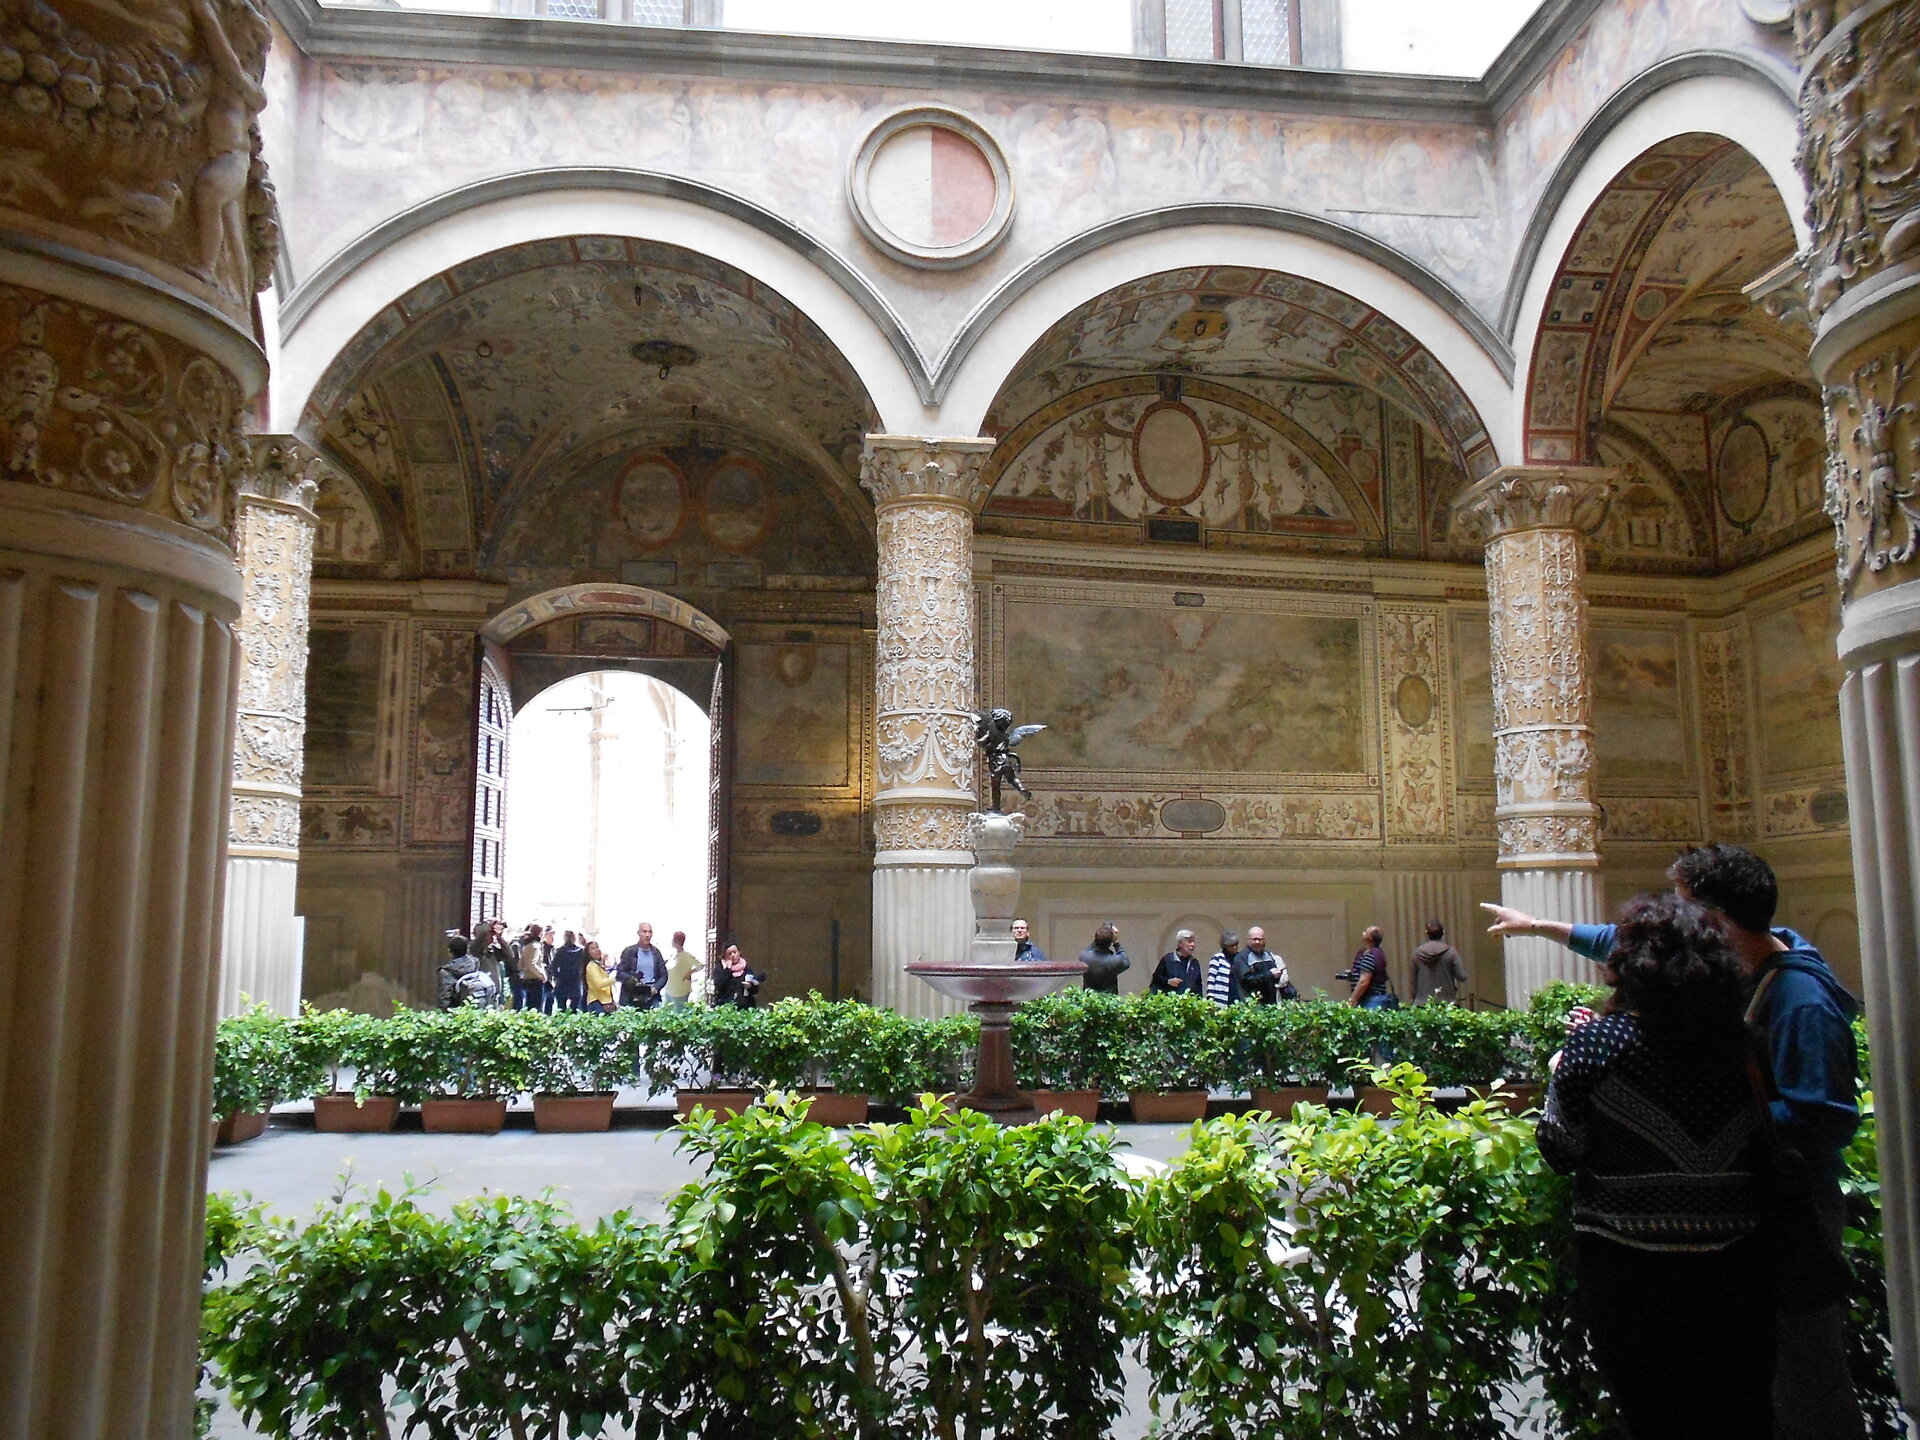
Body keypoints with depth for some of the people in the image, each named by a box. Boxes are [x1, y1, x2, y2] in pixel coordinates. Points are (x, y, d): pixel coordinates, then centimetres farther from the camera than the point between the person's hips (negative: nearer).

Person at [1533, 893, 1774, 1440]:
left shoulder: (1597, 1041, -15)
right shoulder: (1743, 1043, -4)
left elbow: (1560, 1151, -10)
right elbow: (1765, 1150, 5)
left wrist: (1561, 1074, 7)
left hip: (1630, 1270, -3)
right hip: (1736, 1266, 3)